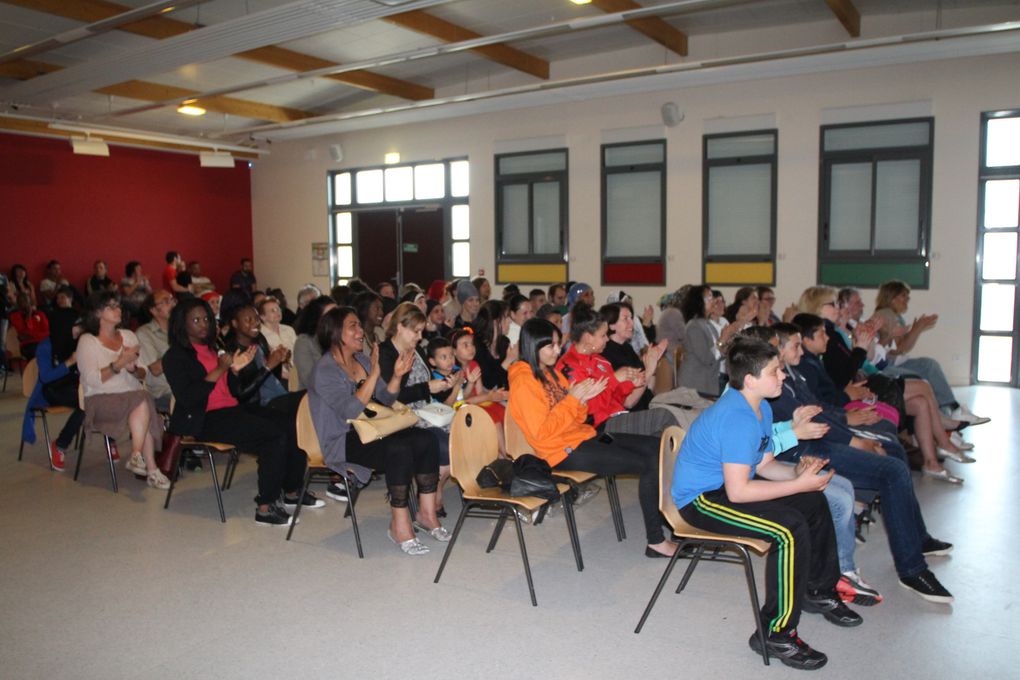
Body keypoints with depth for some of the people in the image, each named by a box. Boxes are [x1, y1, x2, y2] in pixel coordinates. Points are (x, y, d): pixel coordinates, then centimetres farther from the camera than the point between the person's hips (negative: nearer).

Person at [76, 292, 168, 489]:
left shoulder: (128, 336, 17)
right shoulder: (87, 341, 3)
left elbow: (143, 374, 14)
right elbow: (93, 380, -10)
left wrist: (133, 368, -8)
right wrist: (118, 364, -19)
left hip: (133, 396, 4)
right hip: (101, 401, -4)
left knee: (142, 412, -33)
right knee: (142, 401, -33)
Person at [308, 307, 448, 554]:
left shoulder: (362, 359, 11)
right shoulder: (325, 370, -12)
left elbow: (386, 399, 13)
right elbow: (351, 410, -24)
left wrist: (397, 375, -5)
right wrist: (374, 373, -26)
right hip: (343, 441, -8)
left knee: (426, 439, -15)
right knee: (399, 449, -32)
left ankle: (426, 513, -7)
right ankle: (399, 523, -20)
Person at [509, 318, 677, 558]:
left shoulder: (550, 372, 13)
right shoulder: (523, 382, -13)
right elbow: (542, 432, -20)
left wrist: (582, 399, -5)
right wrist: (572, 399, -16)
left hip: (583, 435, 9)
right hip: (564, 451, -9)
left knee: (657, 447, -1)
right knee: (648, 464, -17)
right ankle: (656, 541, -9)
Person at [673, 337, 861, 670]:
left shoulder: (761, 408, 5)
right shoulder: (737, 418, -28)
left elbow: (764, 464, 12)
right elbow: (737, 492, -29)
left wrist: (799, 472, -8)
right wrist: (800, 485, -24)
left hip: (726, 486, 11)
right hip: (700, 500, -11)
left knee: (815, 502, 13)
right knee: (790, 528, -26)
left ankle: (820, 591, 32)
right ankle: (775, 634, -13)